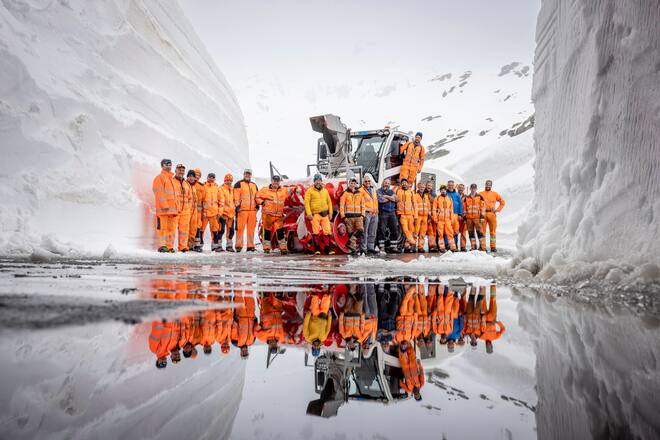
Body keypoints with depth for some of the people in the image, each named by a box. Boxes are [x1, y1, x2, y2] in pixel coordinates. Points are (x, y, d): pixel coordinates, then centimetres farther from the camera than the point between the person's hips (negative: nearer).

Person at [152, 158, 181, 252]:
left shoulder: (173, 179, 25)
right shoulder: (159, 178, 1)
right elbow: (159, 193, -10)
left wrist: (178, 207, 15)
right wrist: (164, 205, -19)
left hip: (173, 208, 7)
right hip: (163, 208, -7)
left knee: (172, 228, 5)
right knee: (163, 227, -8)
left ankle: (170, 246, 8)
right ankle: (162, 246, -6)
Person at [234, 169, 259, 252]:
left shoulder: (254, 185, 22)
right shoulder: (239, 184, 5)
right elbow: (236, 196, -3)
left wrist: (257, 205, 14)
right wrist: (237, 205, -11)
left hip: (252, 210, 5)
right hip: (242, 210, -5)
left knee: (251, 229, 4)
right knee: (240, 228, -8)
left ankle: (250, 245, 7)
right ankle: (239, 246, -5)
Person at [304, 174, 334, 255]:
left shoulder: (325, 191, 16)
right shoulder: (310, 191, 3)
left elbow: (329, 202, 18)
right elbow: (306, 202, -4)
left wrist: (330, 213, 10)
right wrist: (309, 213, -13)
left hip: (325, 214, 4)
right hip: (315, 214, -4)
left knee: (327, 231, 0)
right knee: (316, 232, -2)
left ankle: (327, 248, 5)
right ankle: (317, 249, 6)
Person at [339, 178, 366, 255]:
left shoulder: (359, 193, 15)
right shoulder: (345, 193, 5)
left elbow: (362, 205, 17)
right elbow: (341, 205, 1)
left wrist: (362, 215, 7)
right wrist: (343, 216, -6)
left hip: (358, 216, 2)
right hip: (349, 216, -2)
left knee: (361, 230, -14)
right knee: (351, 233, 0)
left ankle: (358, 247, 0)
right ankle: (353, 249, 5)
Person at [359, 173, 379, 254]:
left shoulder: (373, 189, 18)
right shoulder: (361, 190, -4)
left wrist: (376, 209, 14)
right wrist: (367, 209, -12)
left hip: (375, 214, 7)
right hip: (366, 213, -7)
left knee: (373, 232, 11)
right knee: (365, 232, -7)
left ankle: (371, 247, 18)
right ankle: (364, 248, -3)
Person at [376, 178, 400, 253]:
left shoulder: (391, 191, 20)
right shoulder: (379, 191, 4)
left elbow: (395, 199, 1)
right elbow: (381, 200, -13)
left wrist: (387, 197, -8)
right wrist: (390, 198, -1)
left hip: (392, 212, 5)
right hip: (383, 212, -5)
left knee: (394, 229, 1)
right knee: (382, 230, -6)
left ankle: (393, 247, 7)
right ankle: (381, 247, -3)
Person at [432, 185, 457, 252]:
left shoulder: (449, 199, 13)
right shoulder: (437, 198, 5)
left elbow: (451, 210, 14)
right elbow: (434, 209, 2)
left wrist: (452, 219, 7)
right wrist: (435, 219, -6)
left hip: (448, 219, 2)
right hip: (440, 219, -2)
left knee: (450, 233, -2)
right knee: (440, 233, -2)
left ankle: (452, 247, 0)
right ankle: (442, 247, 3)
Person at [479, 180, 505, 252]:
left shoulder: (495, 194, 11)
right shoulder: (481, 194, 8)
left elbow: (502, 202, 15)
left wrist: (497, 210, 5)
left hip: (492, 214, 1)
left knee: (493, 231, 1)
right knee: (482, 231, -2)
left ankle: (493, 246, 5)